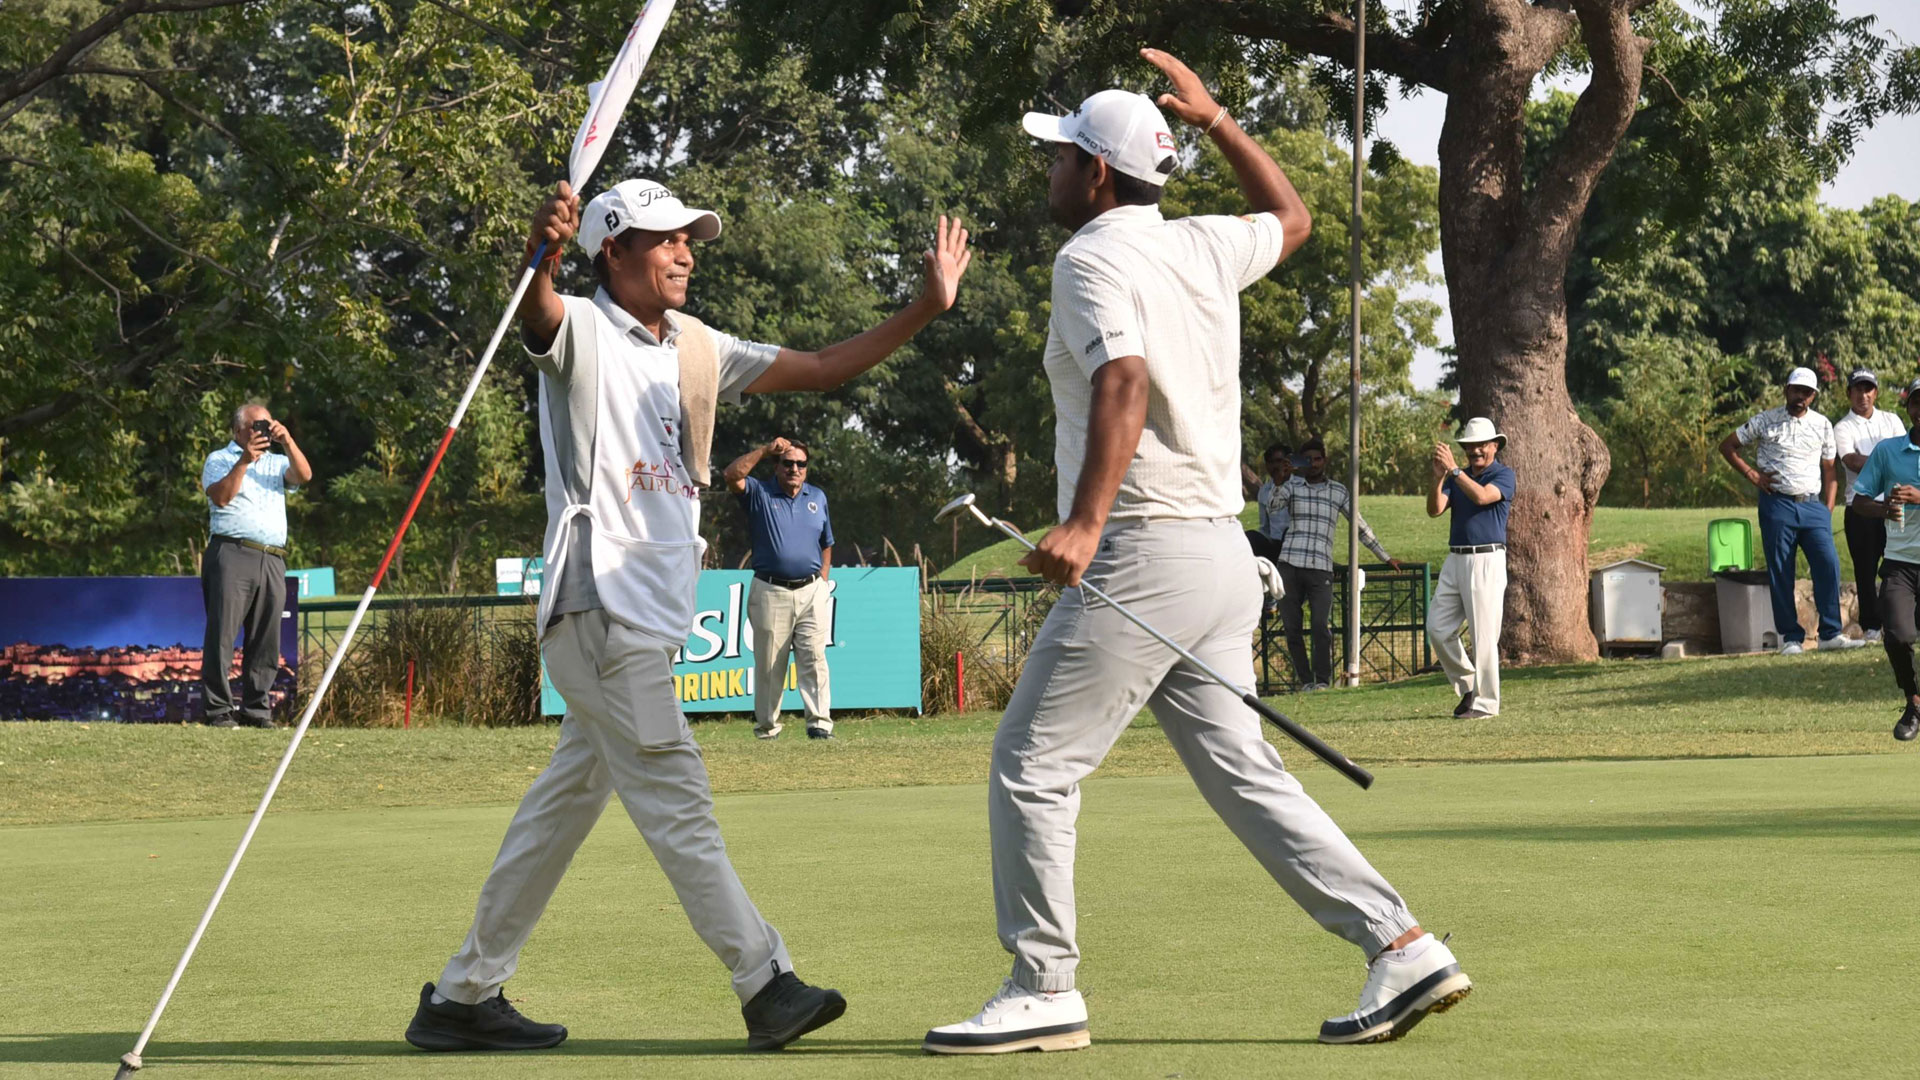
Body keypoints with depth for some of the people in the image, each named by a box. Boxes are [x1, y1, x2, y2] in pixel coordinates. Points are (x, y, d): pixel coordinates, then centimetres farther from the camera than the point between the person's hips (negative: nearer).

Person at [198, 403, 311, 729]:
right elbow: (221, 496, -6)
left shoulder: (276, 462, 23)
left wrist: (287, 441, -7)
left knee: (265, 641, 3)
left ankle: (256, 710, 7)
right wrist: (245, 461, -11)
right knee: (222, 635, -9)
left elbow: (304, 475, 3)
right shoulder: (219, 460, 11)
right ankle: (216, 710, -9)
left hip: (272, 561, 5)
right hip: (232, 553, -5)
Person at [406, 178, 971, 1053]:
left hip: (652, 611, 8)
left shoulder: (699, 350, 16)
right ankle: (766, 987, -11)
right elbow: (535, 309, -29)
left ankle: (462, 997, 17)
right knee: (675, 797, -10)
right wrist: (543, 250, -53)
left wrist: (927, 307, 2)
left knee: (564, 804, 11)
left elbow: (824, 368, 14)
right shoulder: (580, 333, -6)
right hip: (597, 601, -8)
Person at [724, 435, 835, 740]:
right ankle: (766, 725, 11)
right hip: (771, 592, -2)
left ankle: (820, 722, -10)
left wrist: (822, 581, 8)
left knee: (814, 658, -8)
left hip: (812, 592, 2)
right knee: (769, 664, 2)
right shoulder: (759, 494, 5)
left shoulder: (817, 497, 16)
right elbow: (733, 475, -15)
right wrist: (765, 450, -15)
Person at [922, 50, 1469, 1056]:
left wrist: (1085, 523, -39)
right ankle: (1399, 947, 2)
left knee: (1031, 766, 0)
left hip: (1142, 552, -8)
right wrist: (1212, 117, 37)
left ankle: (1043, 989, 2)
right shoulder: (1206, 247, 13)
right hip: (1224, 556, 8)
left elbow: (1124, 381, -27)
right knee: (1241, 772, 10)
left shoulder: (1092, 258, -10)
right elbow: (1290, 215, 36)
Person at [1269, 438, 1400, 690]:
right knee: (1291, 629, 0)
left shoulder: (1338, 491, 14)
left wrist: (1385, 558, 22)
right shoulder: (1292, 487, 13)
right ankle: (1305, 680, 7)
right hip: (1290, 565, 1)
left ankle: (1322, 680, -5)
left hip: (1321, 568, -1)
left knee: (1321, 627, -13)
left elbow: (1360, 526, 19)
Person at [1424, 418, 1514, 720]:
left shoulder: (1503, 475, -1)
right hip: (1455, 560, 7)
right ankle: (1468, 685, 18)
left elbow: (1482, 496, -22)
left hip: (1487, 561, -7)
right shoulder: (1458, 477, 16)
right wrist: (1438, 477, -15)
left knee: (1484, 635, -7)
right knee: (1438, 628, 4)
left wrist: (1453, 469, -26)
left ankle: (1485, 702, -2)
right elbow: (1434, 510, 1)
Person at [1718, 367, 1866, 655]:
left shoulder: (1822, 425, 10)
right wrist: (1752, 474, -2)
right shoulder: (1766, 421, 3)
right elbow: (1727, 446, 9)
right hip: (1777, 505, -2)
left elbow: (1829, 471, 14)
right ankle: (1790, 637, 5)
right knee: (1780, 573, -1)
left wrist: (1828, 510, 4)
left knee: (1828, 564, -9)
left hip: (1813, 504, 2)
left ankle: (1831, 633, -4)